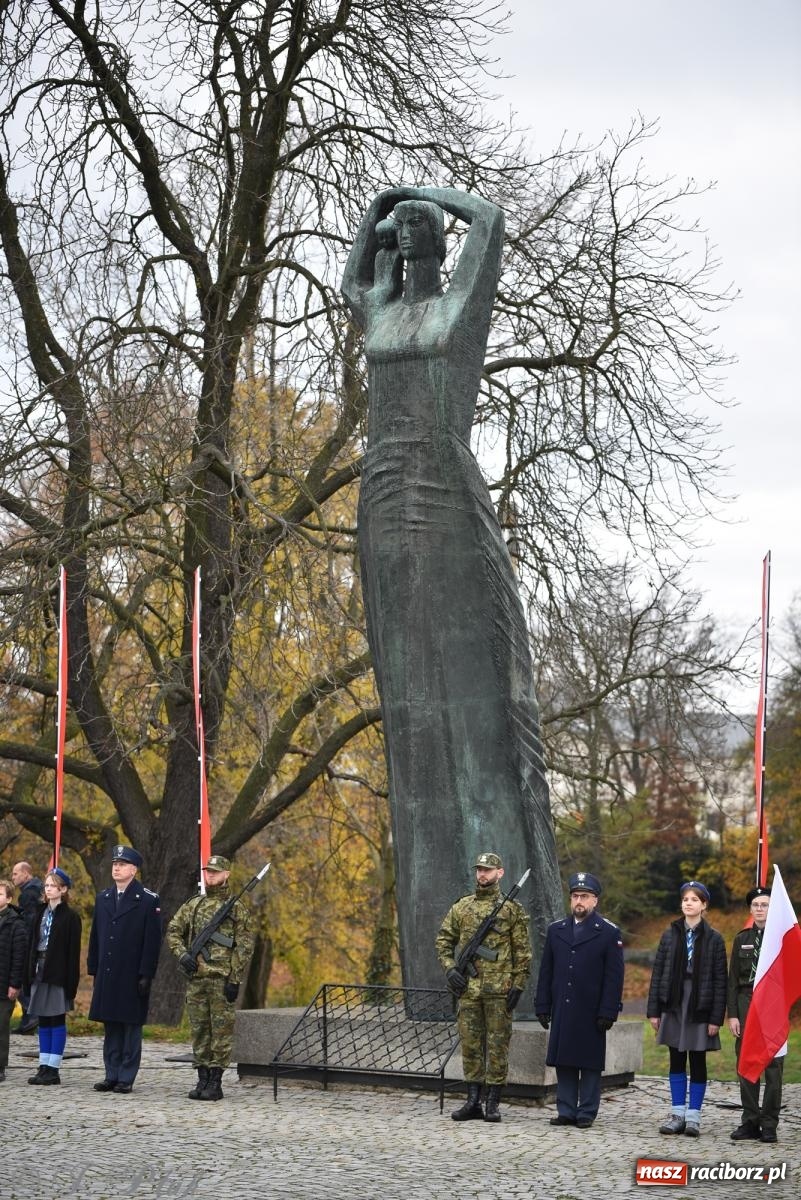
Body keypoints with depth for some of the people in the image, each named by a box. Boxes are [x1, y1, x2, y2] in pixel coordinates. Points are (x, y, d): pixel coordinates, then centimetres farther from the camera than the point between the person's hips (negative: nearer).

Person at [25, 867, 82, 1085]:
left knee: (57, 1020, -1)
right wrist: (29, 973, 7)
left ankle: (53, 1070, 1)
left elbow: (73, 952, -9)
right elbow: (33, 944, 13)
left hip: (58, 975, -6)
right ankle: (44, 1067, 12)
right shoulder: (41, 912, 12)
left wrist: (71, 983, -13)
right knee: (43, 1021, 8)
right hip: (40, 972, 6)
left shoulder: (70, 916, -6)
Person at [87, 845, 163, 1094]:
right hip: (107, 975, 5)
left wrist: (146, 975, -12)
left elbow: (153, 940, -7)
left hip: (133, 977, -5)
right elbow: (96, 936, 15)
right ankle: (112, 1075, 14)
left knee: (131, 1026, -1)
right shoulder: (103, 898, 13)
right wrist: (93, 969, 9)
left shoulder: (148, 900, -3)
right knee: (111, 1027, 8)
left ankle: (126, 1078, 3)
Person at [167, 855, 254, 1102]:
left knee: (221, 1030, -3)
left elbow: (244, 946, -5)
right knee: (199, 1030, 8)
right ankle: (203, 1079, 14)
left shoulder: (237, 908, -1)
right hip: (196, 979, 5)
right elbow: (173, 931, 16)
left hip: (223, 979, -5)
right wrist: (182, 954, -3)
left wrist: (235, 979, -11)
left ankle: (216, 1082, 0)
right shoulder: (193, 905, 13)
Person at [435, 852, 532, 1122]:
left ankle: (493, 1104, 4)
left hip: (499, 989, -4)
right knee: (470, 1044, 6)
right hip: (468, 988, 4)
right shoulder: (461, 907, 10)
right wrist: (449, 969, 0)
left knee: (498, 1046, 0)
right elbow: (443, 940, 16)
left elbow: (523, 951, -1)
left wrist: (518, 986, -8)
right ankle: (473, 1102, 12)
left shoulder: (512, 909, 0)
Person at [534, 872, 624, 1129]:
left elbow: (614, 977, -4)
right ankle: (566, 1111, 12)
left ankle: (587, 1113, 7)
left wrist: (607, 1012, -11)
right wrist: (542, 1007, 7)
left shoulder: (609, 932, -1)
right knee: (564, 1063, 6)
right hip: (562, 1010, 4)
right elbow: (546, 972, 13)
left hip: (591, 1012, -4)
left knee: (590, 1064, 1)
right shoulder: (556, 930, 12)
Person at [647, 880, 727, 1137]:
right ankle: (677, 1115, 13)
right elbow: (657, 973, 6)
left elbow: (720, 980, -3)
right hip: (673, 1005, 2)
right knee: (676, 1061, 7)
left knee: (698, 1062, 3)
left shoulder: (713, 939, -2)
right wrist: (653, 1010, 1)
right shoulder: (670, 935, 5)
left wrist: (716, 1018, -8)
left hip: (700, 1008, -2)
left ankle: (693, 1116, 10)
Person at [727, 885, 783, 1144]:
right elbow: (733, 979, 9)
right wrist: (732, 1014, 2)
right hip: (746, 1004, 3)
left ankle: (769, 1125, 3)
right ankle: (750, 1121, 11)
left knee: (773, 1066, -2)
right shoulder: (742, 939, 11)